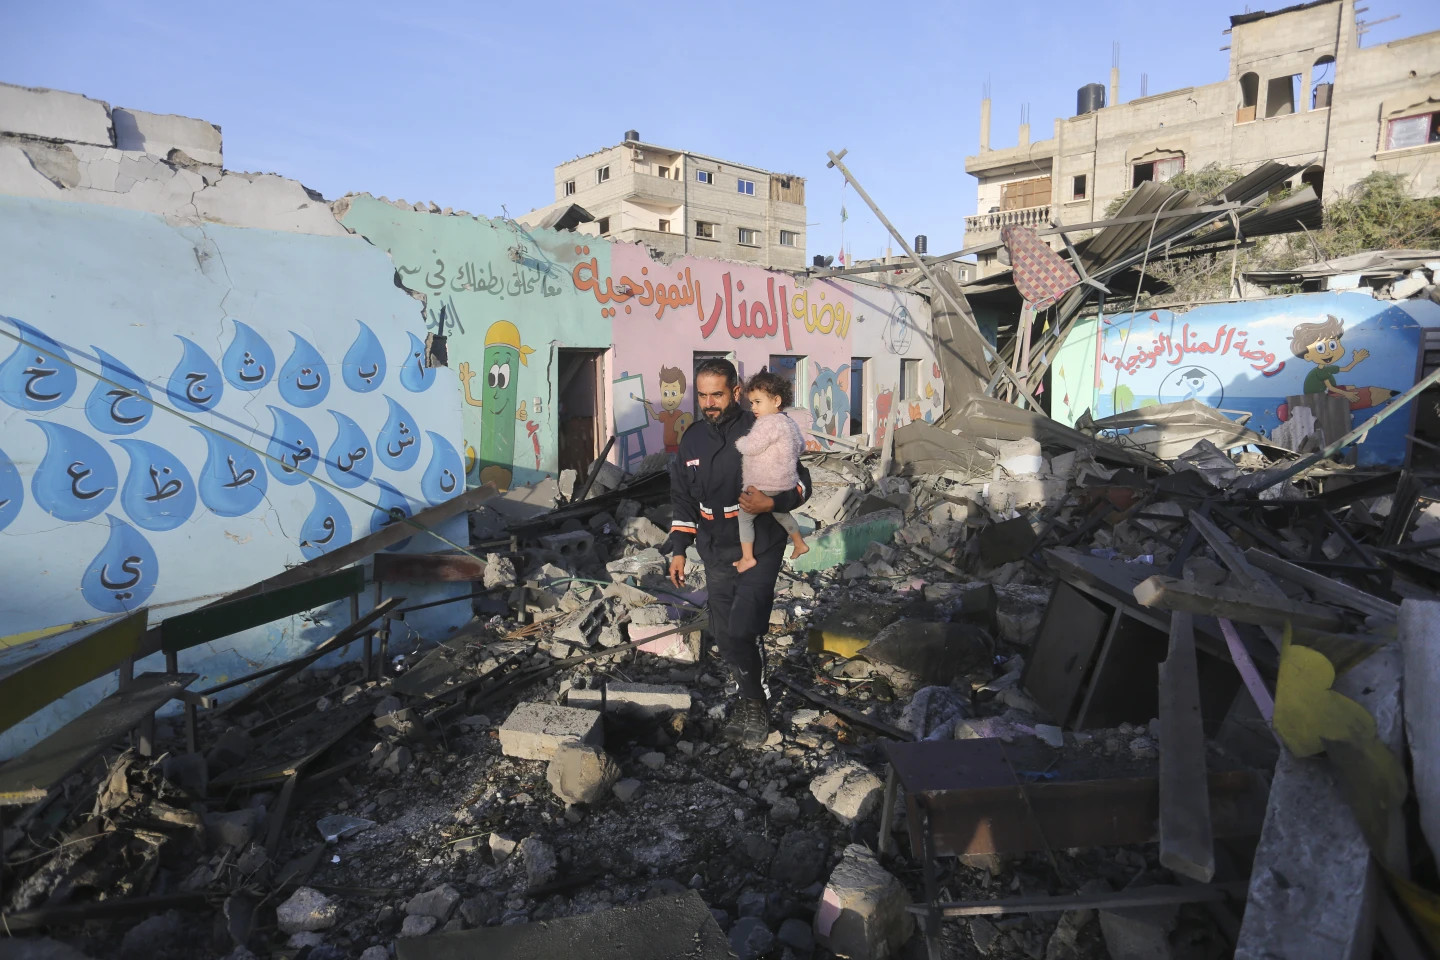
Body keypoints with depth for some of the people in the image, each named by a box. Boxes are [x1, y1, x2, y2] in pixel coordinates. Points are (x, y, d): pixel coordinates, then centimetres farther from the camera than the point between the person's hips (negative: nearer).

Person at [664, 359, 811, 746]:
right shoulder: (692, 439, 5)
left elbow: (800, 482, -6)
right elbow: (683, 499, 15)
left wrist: (770, 503, -25)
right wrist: (679, 550, 12)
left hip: (760, 550, -5)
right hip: (716, 554, 6)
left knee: (741, 633, -14)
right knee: (723, 636, 9)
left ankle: (753, 703, 8)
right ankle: (751, 695, 30)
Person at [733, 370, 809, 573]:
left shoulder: (768, 422, -21)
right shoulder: (789, 422, 9)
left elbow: (751, 447, -24)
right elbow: (801, 444, 22)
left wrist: (739, 441, -6)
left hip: (764, 486, -10)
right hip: (785, 483, 10)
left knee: (744, 516, 0)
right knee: (780, 512, 30)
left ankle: (747, 557, 1)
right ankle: (800, 543, 42)